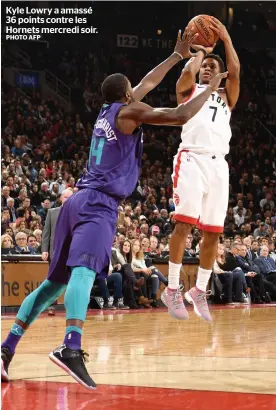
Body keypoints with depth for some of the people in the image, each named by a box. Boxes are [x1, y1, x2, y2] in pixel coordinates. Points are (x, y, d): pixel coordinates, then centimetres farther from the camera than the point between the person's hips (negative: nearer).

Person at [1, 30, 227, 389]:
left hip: (79, 201, 9)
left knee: (56, 280, 13)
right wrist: (211, 88, 6)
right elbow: (181, 116, -9)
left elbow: (148, 82, 37)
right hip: (99, 204, -9)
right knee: (84, 269, -29)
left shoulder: (108, 109, 22)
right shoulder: (129, 111, -2)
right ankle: (70, 348, -51)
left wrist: (178, 56, 45)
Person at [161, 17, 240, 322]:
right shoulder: (188, 89, 17)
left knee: (213, 231, 3)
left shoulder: (226, 96, 24)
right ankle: (172, 290, -9)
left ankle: (199, 291, 15)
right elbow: (187, 72, -6)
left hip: (218, 163, 4)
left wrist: (225, 39, 7)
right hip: (191, 159, -4)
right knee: (184, 222, -13)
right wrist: (199, 50, 11)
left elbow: (235, 71, 5)